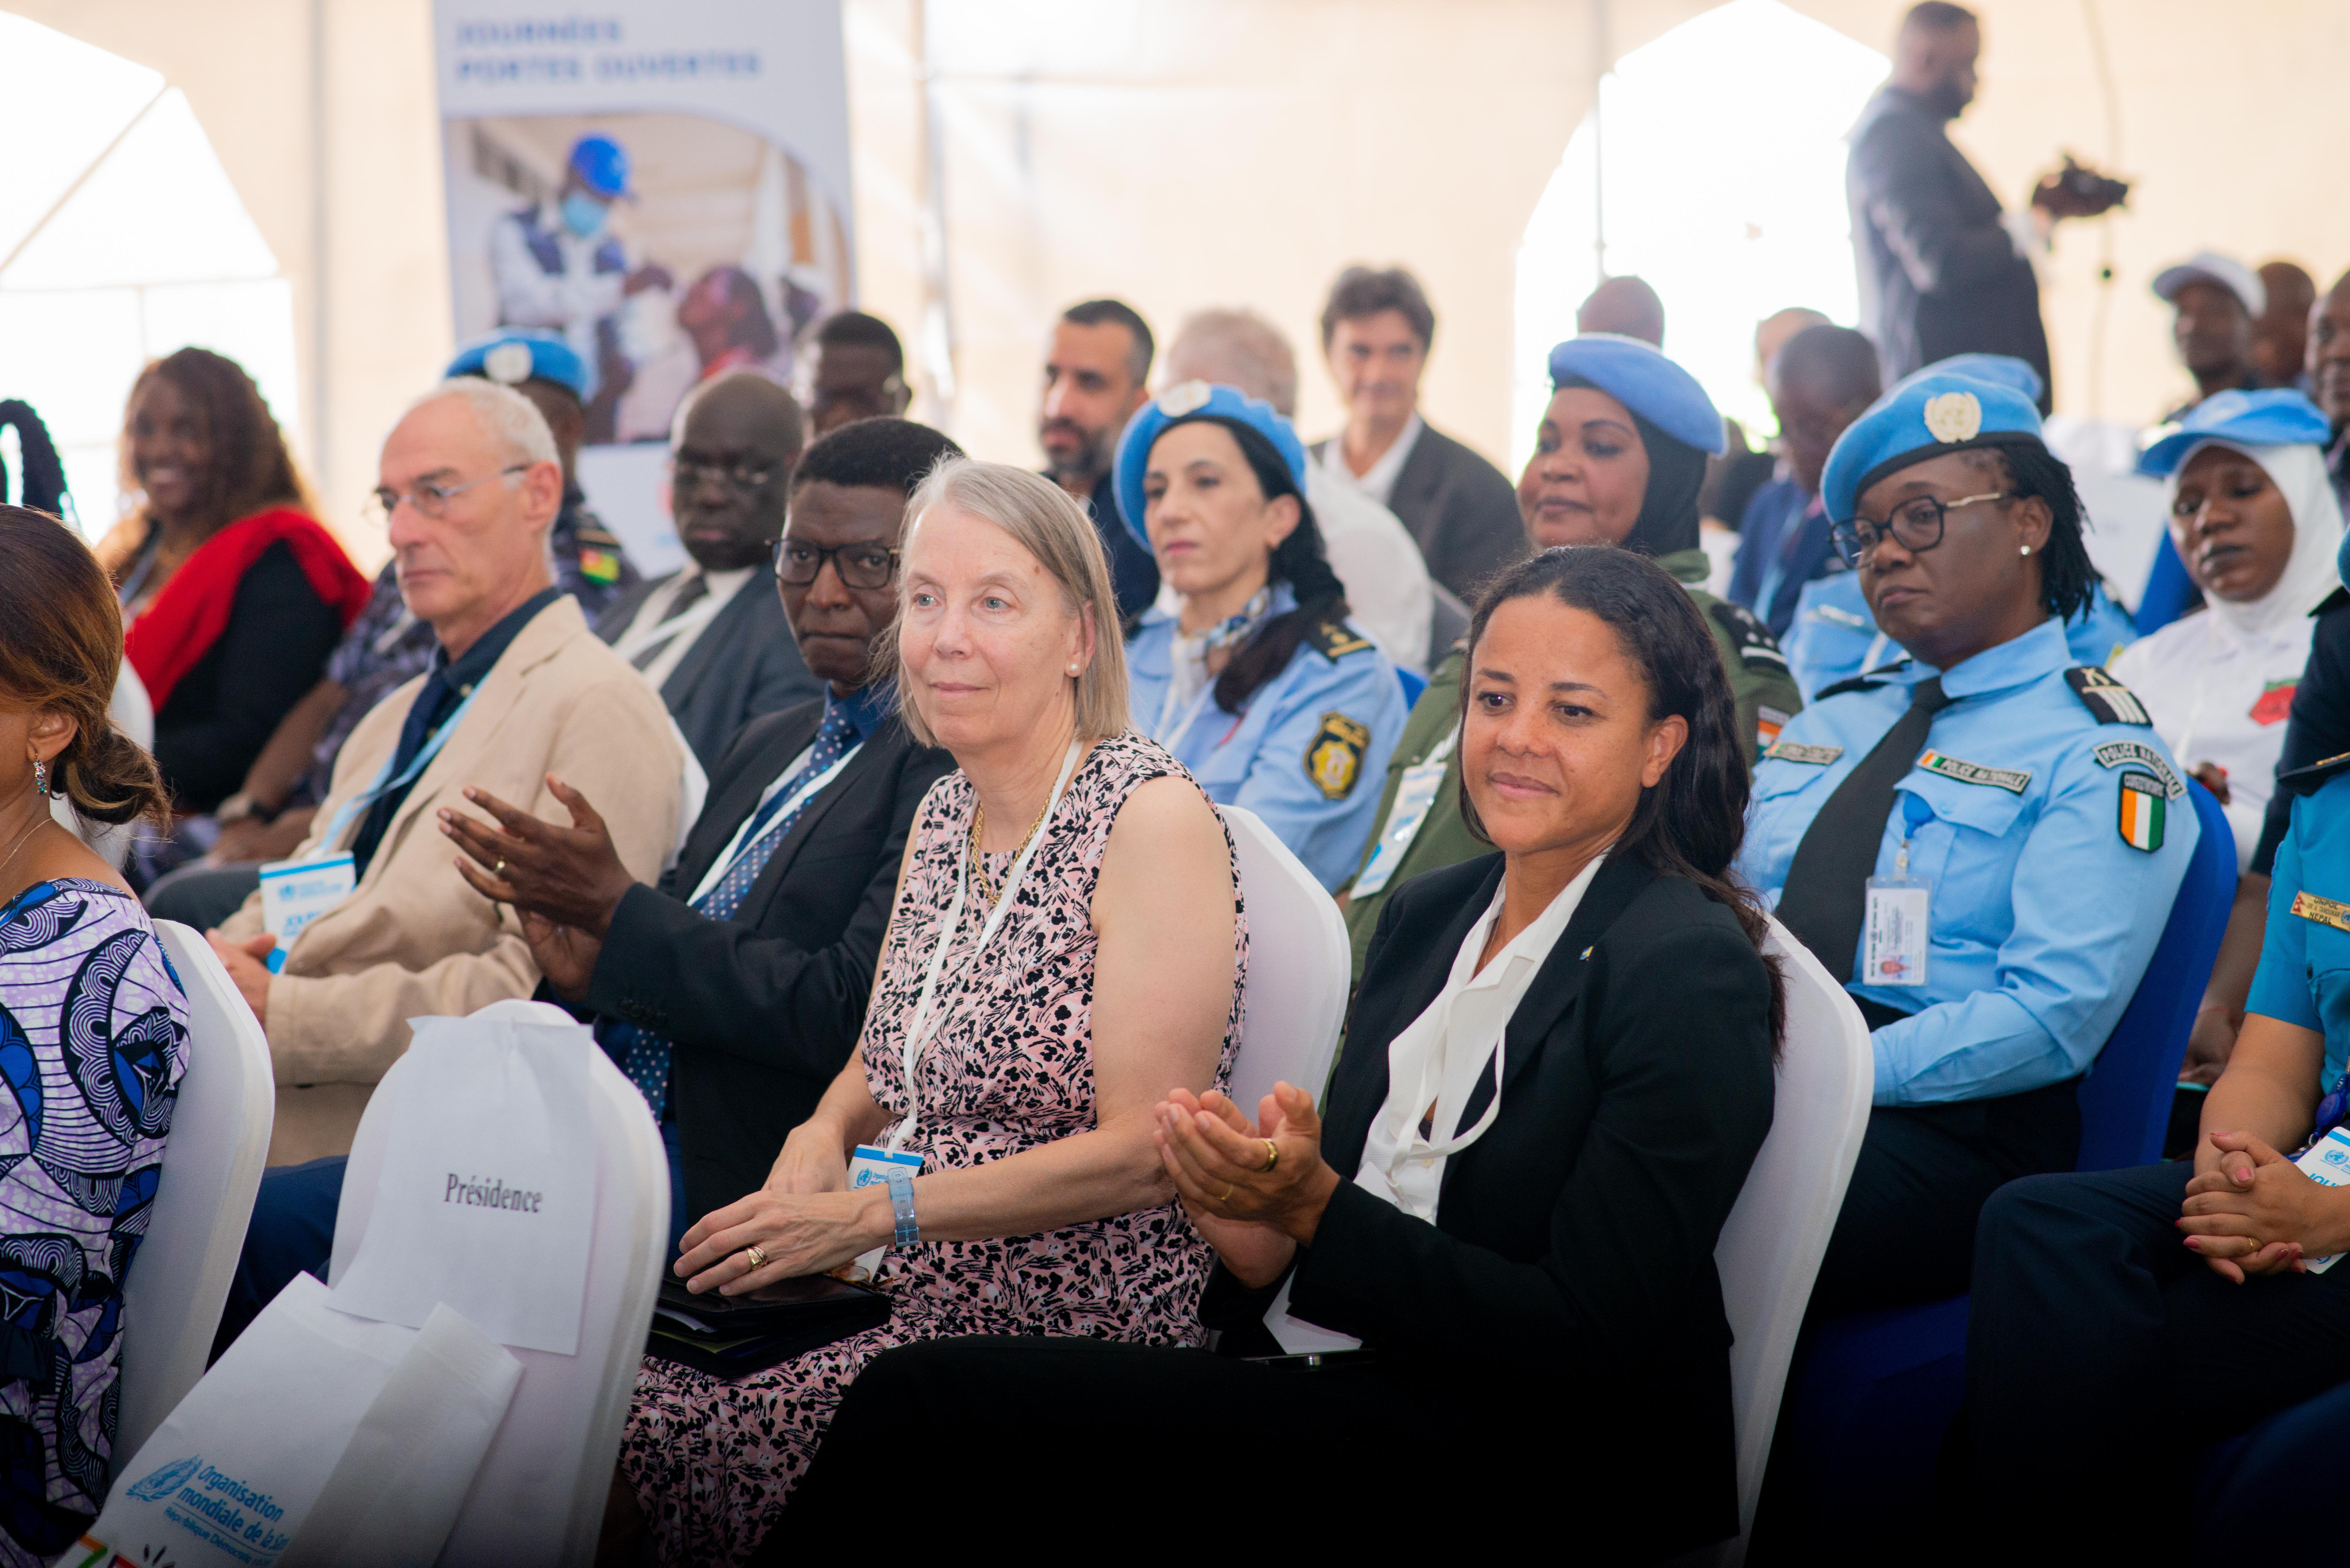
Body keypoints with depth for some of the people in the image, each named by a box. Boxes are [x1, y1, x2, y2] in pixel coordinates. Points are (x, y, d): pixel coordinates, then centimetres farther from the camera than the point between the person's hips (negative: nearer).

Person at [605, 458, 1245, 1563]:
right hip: (911, 1304, 7)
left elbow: (1147, 1151, -15)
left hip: (1075, 1332, -7)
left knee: (676, 1449, -23)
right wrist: (822, 1139, 1)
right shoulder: (943, 816, 13)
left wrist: (875, 1214, -17)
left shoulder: (1155, 819, -10)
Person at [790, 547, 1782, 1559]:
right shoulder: (1426, 916, 13)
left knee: (927, 1400, -20)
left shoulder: (1695, 972, -10)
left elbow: (1592, 1342, -15)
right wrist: (1260, 1243, -10)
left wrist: (1312, 1209, -20)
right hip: (1355, 1386, 7)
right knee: (922, 1396, -17)